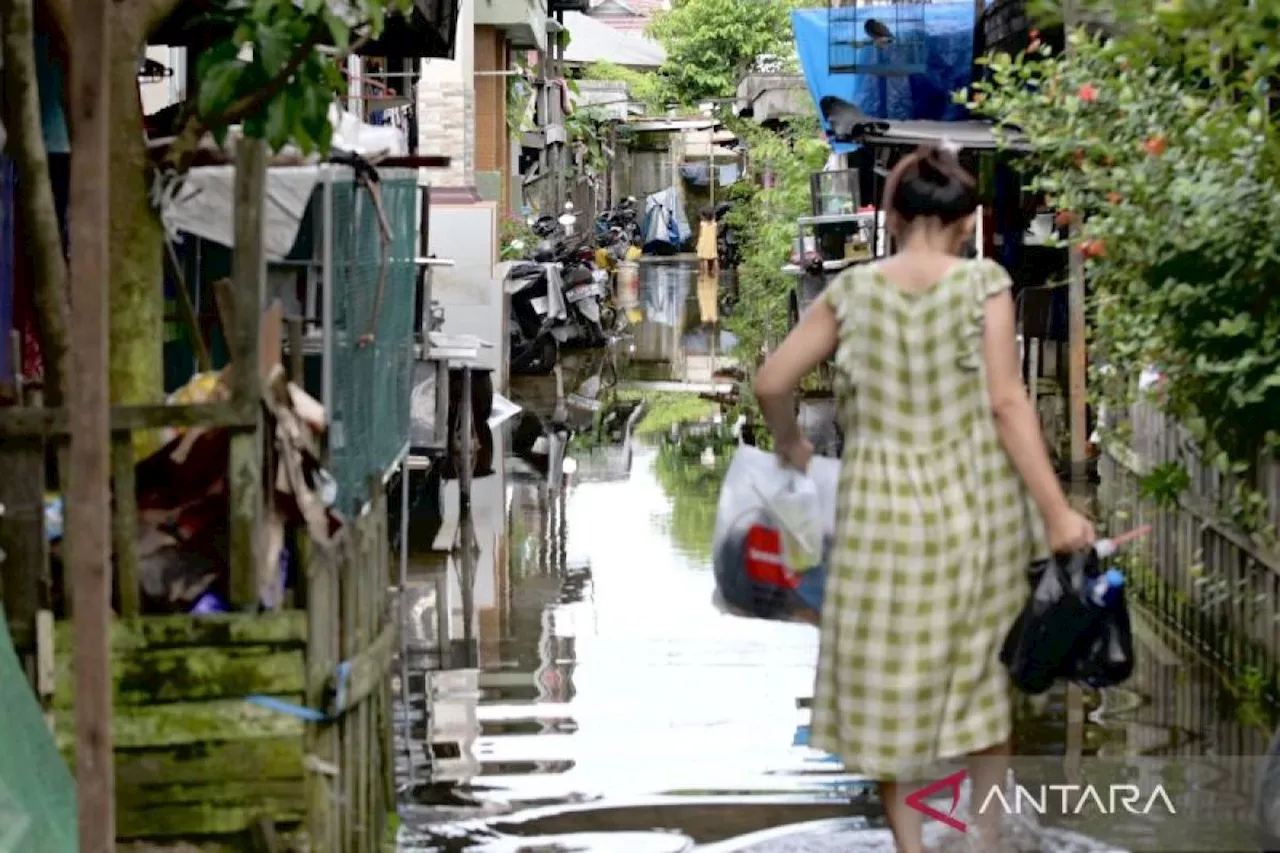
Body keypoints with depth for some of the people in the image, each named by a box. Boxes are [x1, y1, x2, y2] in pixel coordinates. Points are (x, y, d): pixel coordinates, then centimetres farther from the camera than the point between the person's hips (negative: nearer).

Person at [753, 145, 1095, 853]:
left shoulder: (854, 291, -2)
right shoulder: (983, 284, -7)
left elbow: (771, 382, -1)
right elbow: (1007, 403, -12)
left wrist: (789, 441, 20)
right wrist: (1056, 511, -9)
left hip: (884, 510, 0)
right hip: (974, 504, 0)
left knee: (886, 684, 10)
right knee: (981, 674, 17)